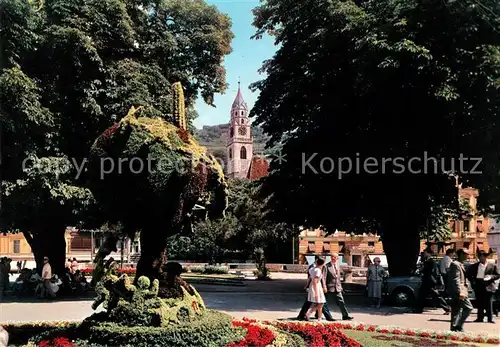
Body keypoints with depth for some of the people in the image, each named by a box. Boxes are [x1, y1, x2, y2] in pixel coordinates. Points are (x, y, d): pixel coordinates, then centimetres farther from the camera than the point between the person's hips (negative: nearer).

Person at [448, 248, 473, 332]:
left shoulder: (460, 264, 19)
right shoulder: (456, 264, -14)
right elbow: (455, 280, -20)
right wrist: (460, 292, -24)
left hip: (456, 292, 11)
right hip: (458, 291, -11)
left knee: (456, 310, 11)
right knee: (468, 307, -9)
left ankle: (454, 327, 14)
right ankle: (459, 326, -6)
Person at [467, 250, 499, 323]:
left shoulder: (492, 266, 4)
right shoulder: (474, 266, 9)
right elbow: (469, 275, 15)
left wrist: (491, 277, -13)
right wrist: (473, 281, 0)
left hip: (488, 287, -2)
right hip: (478, 287, 2)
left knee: (489, 304, -3)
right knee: (479, 304, 6)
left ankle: (490, 318, 2)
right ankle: (480, 318, 12)